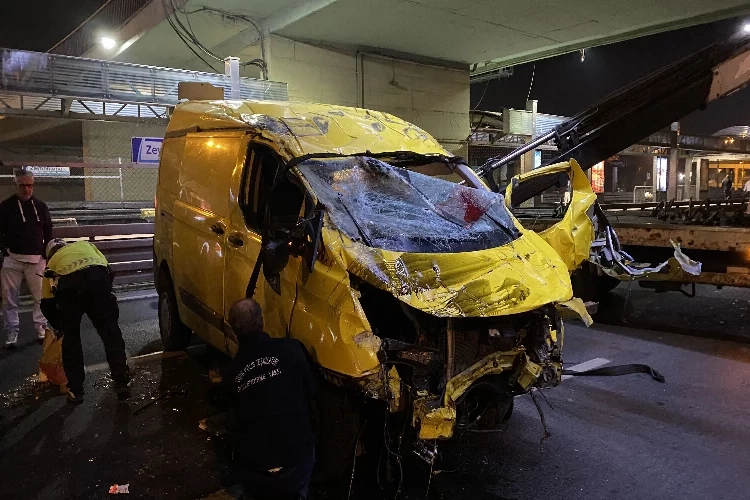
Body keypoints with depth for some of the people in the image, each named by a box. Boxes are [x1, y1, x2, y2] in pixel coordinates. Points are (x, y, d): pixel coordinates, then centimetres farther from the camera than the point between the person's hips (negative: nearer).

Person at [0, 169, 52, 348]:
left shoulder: (40, 206, 8)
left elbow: (48, 233, 12)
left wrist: (47, 255, 5)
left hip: (36, 259, 1)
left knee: (40, 296, 1)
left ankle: (41, 327, 13)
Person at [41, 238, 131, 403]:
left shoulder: (51, 262, 39)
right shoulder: (85, 244, 42)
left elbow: (47, 304, 36)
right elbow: (107, 269, 26)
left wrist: (60, 325, 49)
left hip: (68, 283, 0)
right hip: (97, 277, 0)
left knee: (71, 337, 19)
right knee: (110, 332, 12)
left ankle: (75, 390, 23)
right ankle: (122, 383, 14)